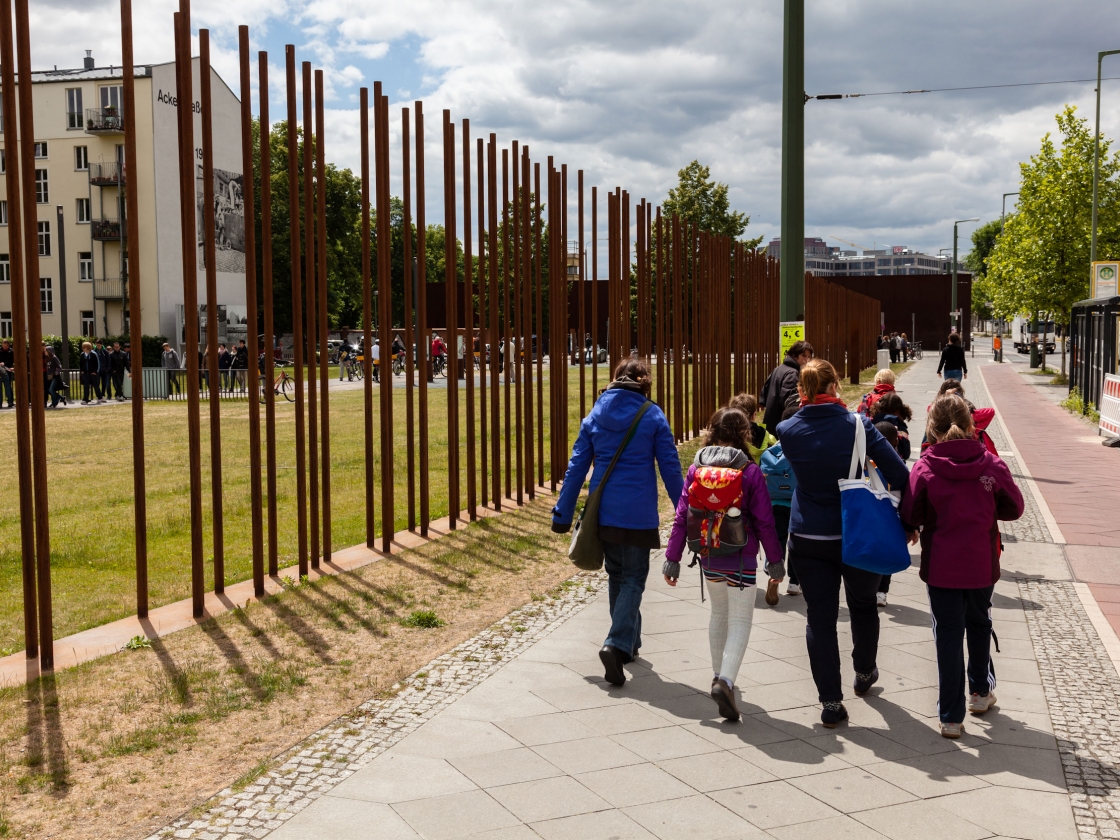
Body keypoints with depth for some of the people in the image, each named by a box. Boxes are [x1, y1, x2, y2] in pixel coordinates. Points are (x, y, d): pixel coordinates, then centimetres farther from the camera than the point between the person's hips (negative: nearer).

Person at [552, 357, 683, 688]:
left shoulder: (595, 416, 6)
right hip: (638, 513, -3)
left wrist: (563, 513, 10)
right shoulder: (653, 416, -4)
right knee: (633, 577, 4)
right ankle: (617, 644, -14)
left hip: (603, 512, 4)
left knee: (616, 575, 19)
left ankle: (629, 641, 29)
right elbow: (671, 469, -3)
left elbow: (576, 467, 5)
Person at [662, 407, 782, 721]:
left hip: (707, 558, 4)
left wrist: (672, 557, 4)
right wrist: (774, 560, 2)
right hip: (740, 559, -4)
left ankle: (719, 676, 33)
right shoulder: (750, 471, -12)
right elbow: (764, 521, -9)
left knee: (719, 613, 23)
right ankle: (726, 682, -17)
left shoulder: (697, 468, -2)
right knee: (740, 620, 1)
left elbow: (681, 517, -2)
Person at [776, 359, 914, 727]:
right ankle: (864, 672, 45)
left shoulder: (788, 431, -9)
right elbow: (899, 475, -13)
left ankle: (831, 701, 7)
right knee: (863, 605, 24)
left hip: (808, 540, 0)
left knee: (819, 618, 7)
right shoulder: (856, 425, -13)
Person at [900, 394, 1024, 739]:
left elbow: (910, 515, -10)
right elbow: (1014, 508, 1)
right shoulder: (991, 465, -7)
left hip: (941, 568, -2)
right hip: (982, 565, 2)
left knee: (948, 636, 5)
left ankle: (951, 717, 7)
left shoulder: (925, 469, -13)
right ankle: (981, 692, 41)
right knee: (980, 625, 24)